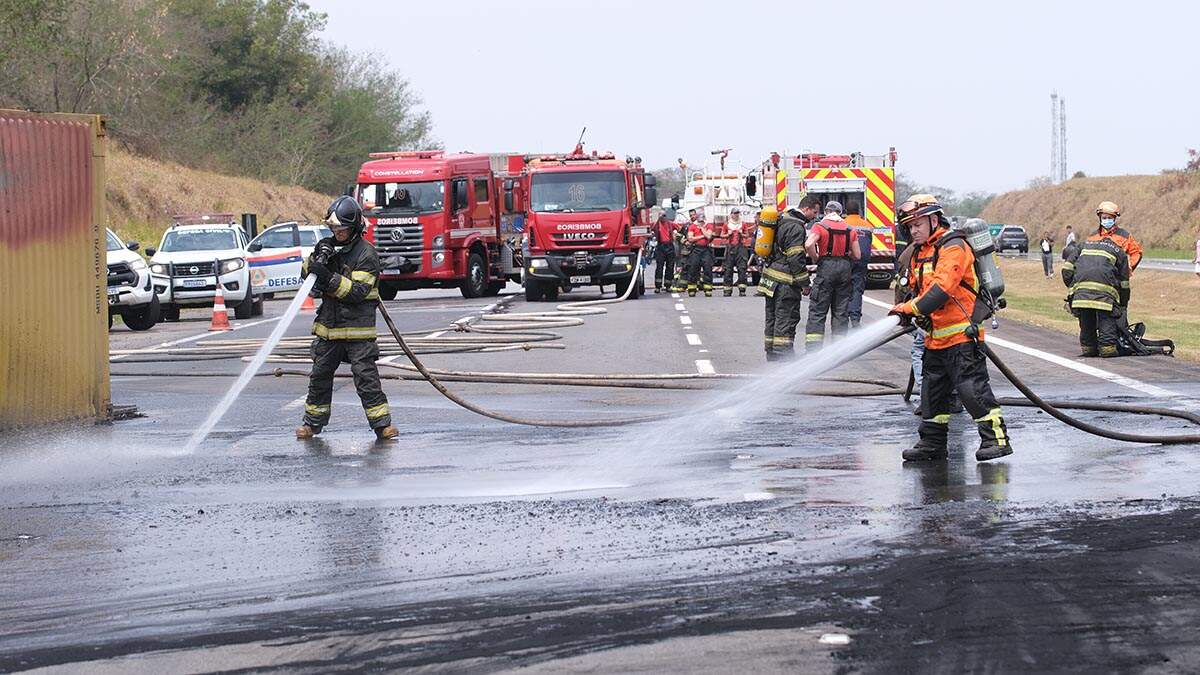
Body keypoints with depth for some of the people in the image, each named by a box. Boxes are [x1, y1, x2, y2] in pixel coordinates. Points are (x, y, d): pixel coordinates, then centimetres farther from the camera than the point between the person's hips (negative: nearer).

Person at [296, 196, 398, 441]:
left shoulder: (366, 253, -12)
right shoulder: (330, 246, 8)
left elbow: (358, 291, -19)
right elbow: (307, 274, 10)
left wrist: (329, 278, -29)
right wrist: (316, 259, -11)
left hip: (357, 326, -6)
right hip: (328, 325, 6)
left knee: (366, 376, -8)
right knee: (320, 375, 11)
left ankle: (382, 424, -4)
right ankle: (313, 421, 23)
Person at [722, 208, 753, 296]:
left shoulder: (743, 225, 10)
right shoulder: (727, 225, 10)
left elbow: (747, 235, 14)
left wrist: (741, 234, -5)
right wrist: (728, 235, -5)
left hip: (741, 246, 0)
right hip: (730, 247, 0)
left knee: (742, 268, -9)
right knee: (728, 269, -1)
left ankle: (742, 290, -10)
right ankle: (728, 290, 3)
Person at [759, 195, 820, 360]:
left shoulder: (783, 220, 14)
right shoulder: (796, 227, -16)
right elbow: (796, 258, -20)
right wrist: (804, 284, -13)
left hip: (770, 277, 10)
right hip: (785, 283, -10)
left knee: (773, 318, 14)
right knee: (786, 320, -8)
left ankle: (771, 355, 20)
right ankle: (783, 357, -10)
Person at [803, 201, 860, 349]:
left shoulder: (820, 226, -4)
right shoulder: (849, 229, 8)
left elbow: (809, 244, -22)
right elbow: (857, 255, 8)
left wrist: (816, 258, -5)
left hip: (826, 266, -4)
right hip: (845, 268, 4)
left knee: (818, 310, -2)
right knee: (841, 311, 11)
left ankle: (813, 347, -11)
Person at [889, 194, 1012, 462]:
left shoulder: (953, 248, -13)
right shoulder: (919, 253, 16)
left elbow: (942, 288, -24)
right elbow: (919, 289, 21)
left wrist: (912, 308, -24)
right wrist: (918, 314, 0)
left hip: (961, 332, -9)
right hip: (935, 336, 9)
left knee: (972, 386, -12)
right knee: (932, 388, 12)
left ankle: (996, 438, -9)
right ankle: (933, 443, 21)